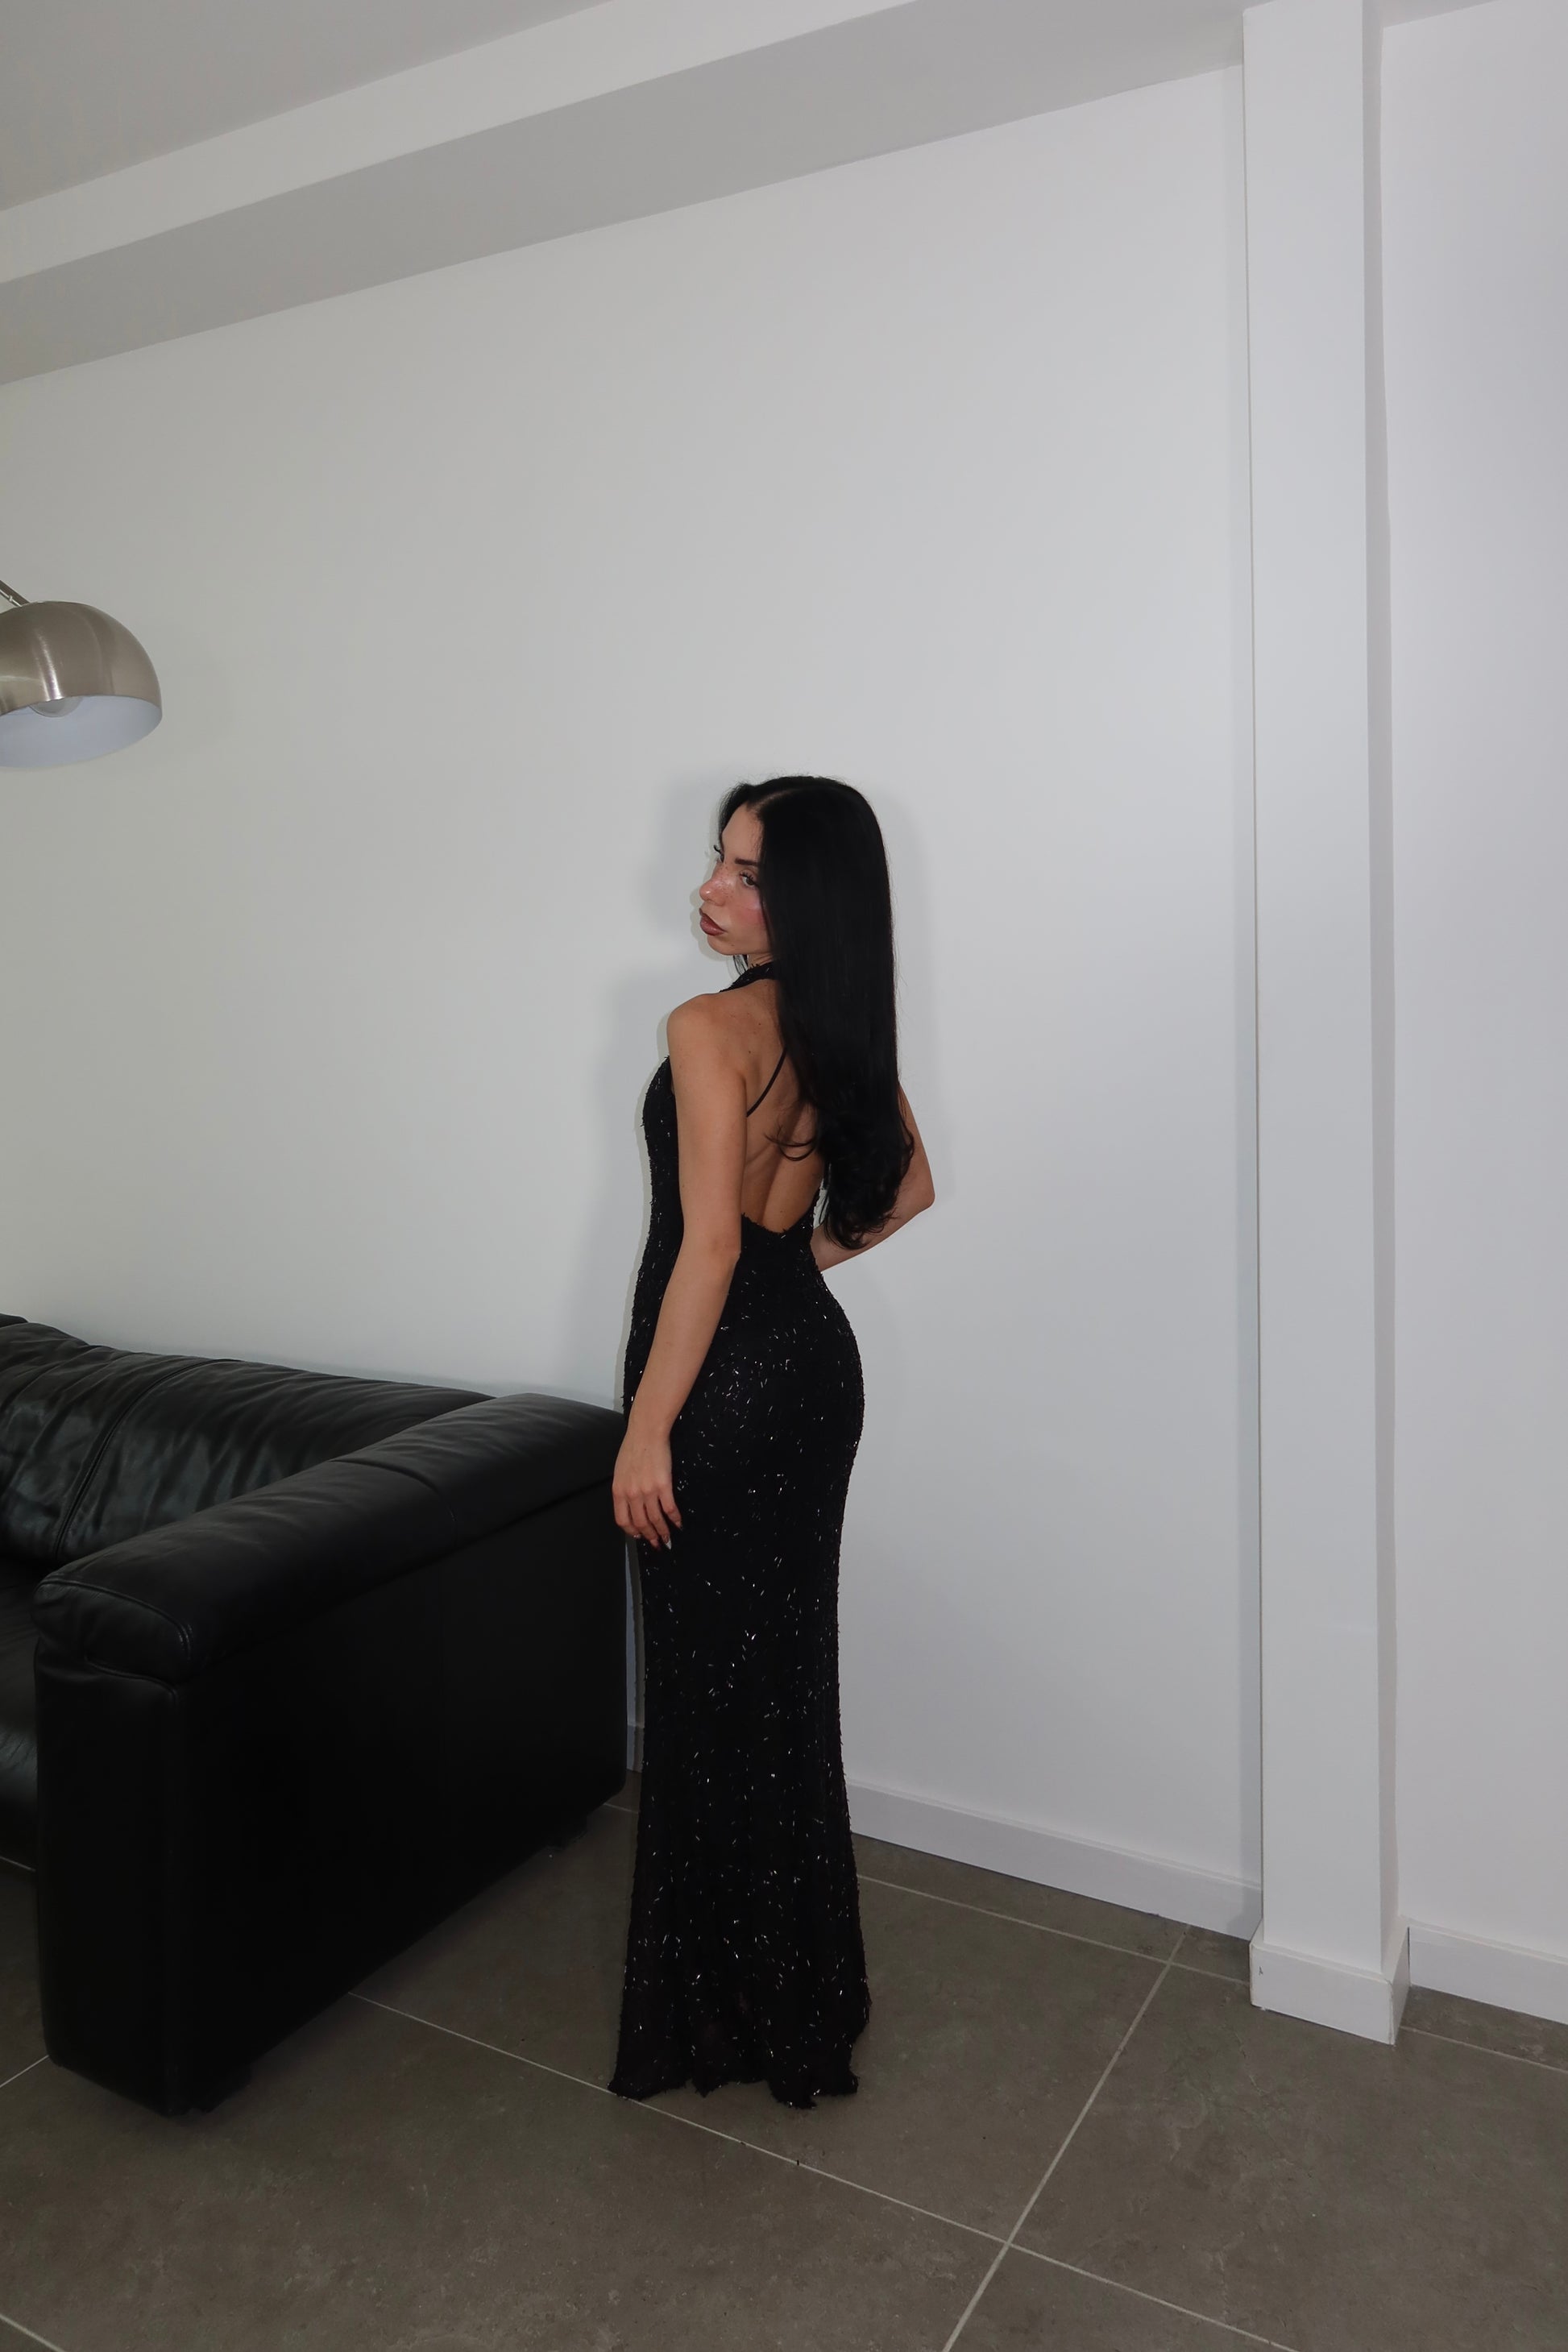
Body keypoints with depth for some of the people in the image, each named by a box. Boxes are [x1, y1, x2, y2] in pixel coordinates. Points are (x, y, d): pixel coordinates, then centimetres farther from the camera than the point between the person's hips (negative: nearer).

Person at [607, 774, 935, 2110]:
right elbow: (909, 1190, 16)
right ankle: (806, 1984, 38)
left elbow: (710, 1244, -22)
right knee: (789, 1670, 20)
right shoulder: (845, 1029, 5)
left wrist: (647, 1428, -16)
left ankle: (725, 2010, 24)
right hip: (815, 1360, 8)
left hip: (727, 1374, -8)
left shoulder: (713, 1027, -18)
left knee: (715, 1685, 6)